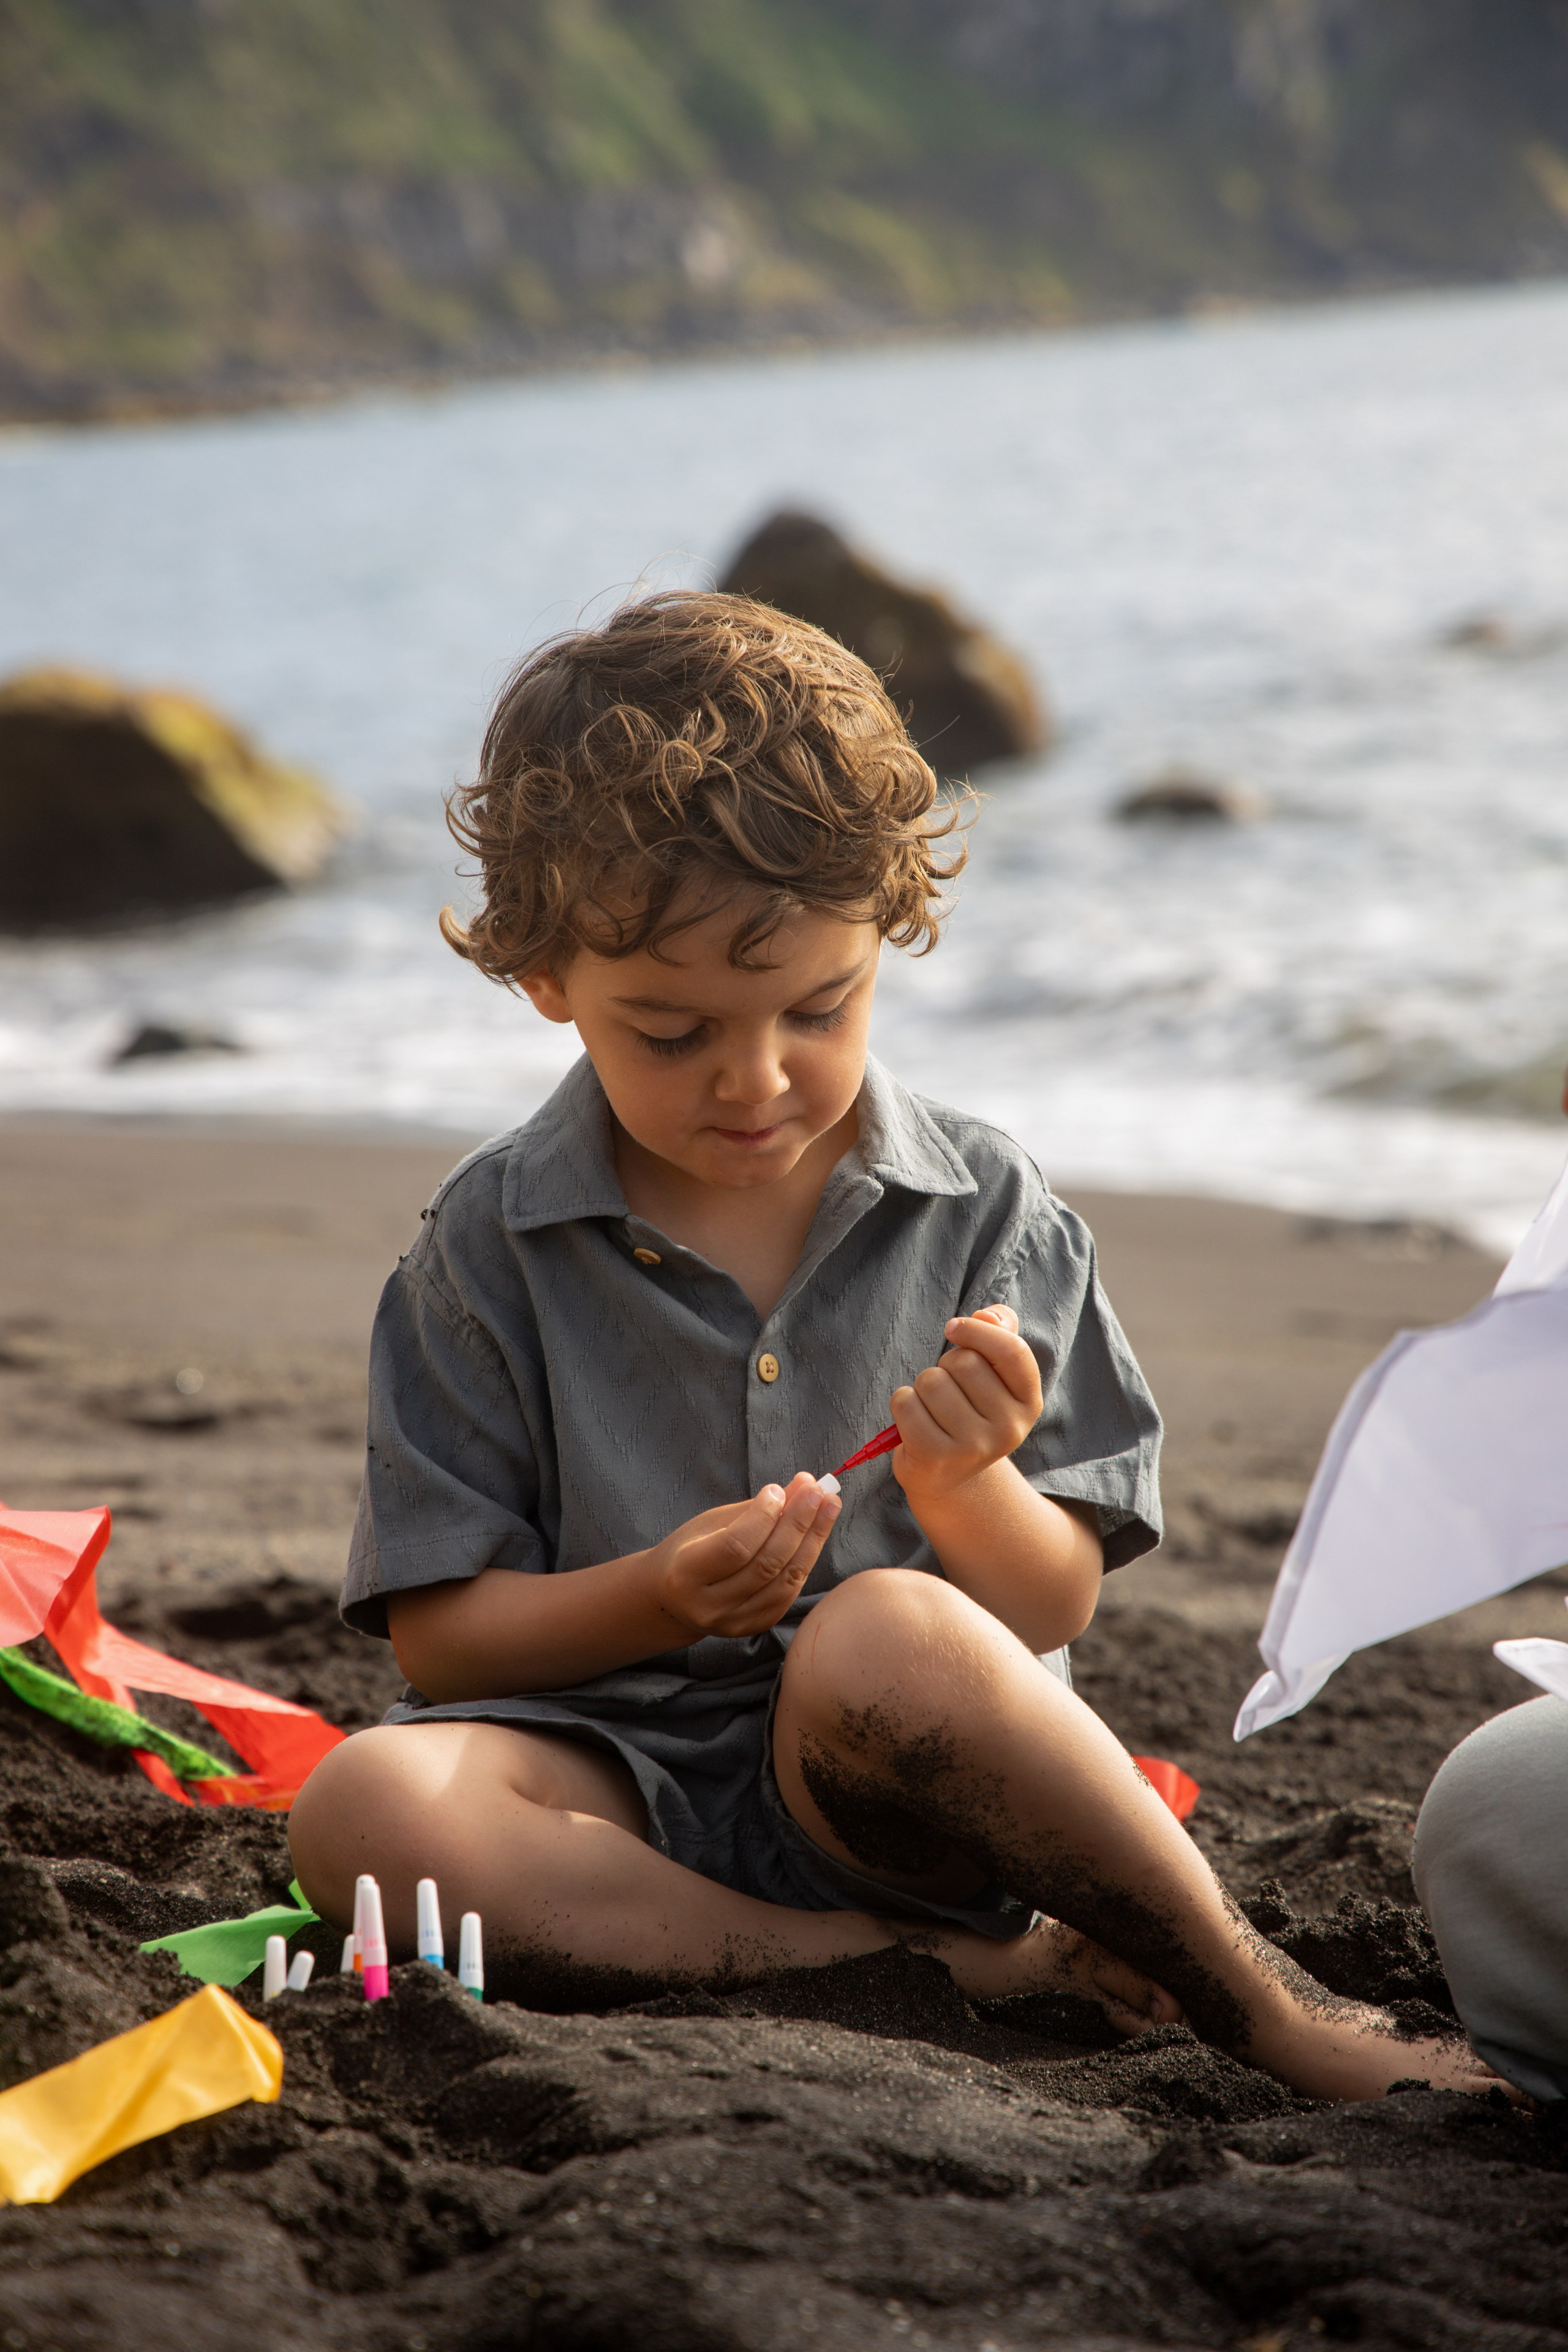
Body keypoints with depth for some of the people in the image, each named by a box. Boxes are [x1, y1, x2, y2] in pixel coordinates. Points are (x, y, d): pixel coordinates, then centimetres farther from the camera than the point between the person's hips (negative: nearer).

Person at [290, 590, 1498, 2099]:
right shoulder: (491, 1245, 1)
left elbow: (1057, 1605, 2)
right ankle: (964, 1968, -23)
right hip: (626, 1770, 1)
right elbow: (440, 1635, 0)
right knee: (364, 1811, -32)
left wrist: (963, 1485, -20)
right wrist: (659, 1599, -18)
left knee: (883, 1635, -37)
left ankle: (1265, 2007, -16)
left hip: (893, 1783, -1)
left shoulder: (985, 1214, 2)